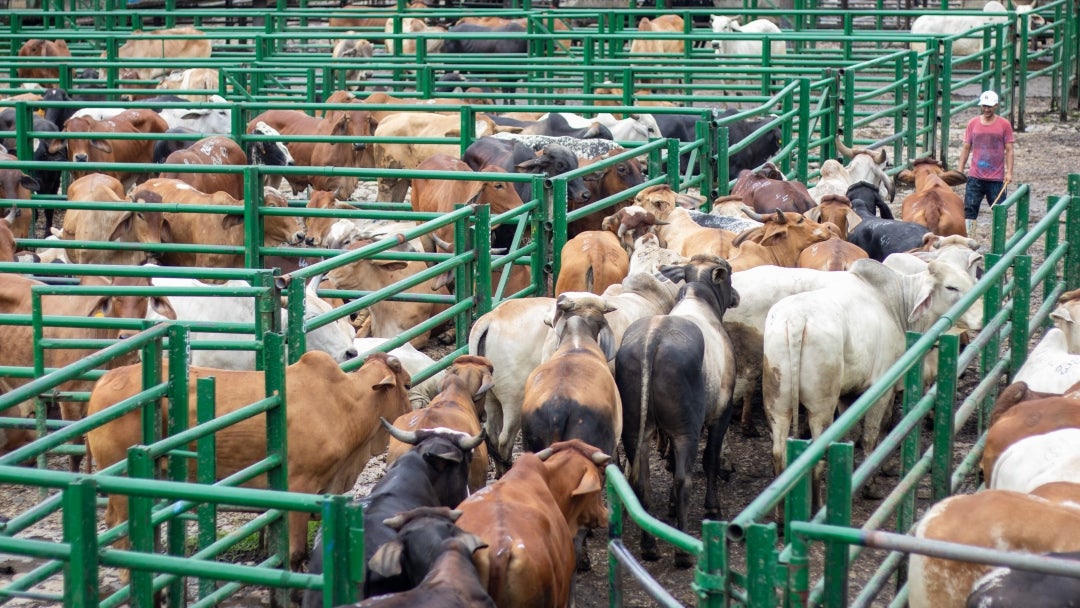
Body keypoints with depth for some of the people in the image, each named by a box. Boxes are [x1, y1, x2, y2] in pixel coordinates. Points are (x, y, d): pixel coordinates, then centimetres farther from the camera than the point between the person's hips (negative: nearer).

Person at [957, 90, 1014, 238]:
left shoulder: (1004, 124, 0)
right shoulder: (973, 123, 5)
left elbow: (1009, 150, 0)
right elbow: (966, 148, 10)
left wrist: (1009, 172, -8)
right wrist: (960, 170, 6)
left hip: (997, 178, -2)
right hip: (975, 177, 2)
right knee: (969, 209, -3)